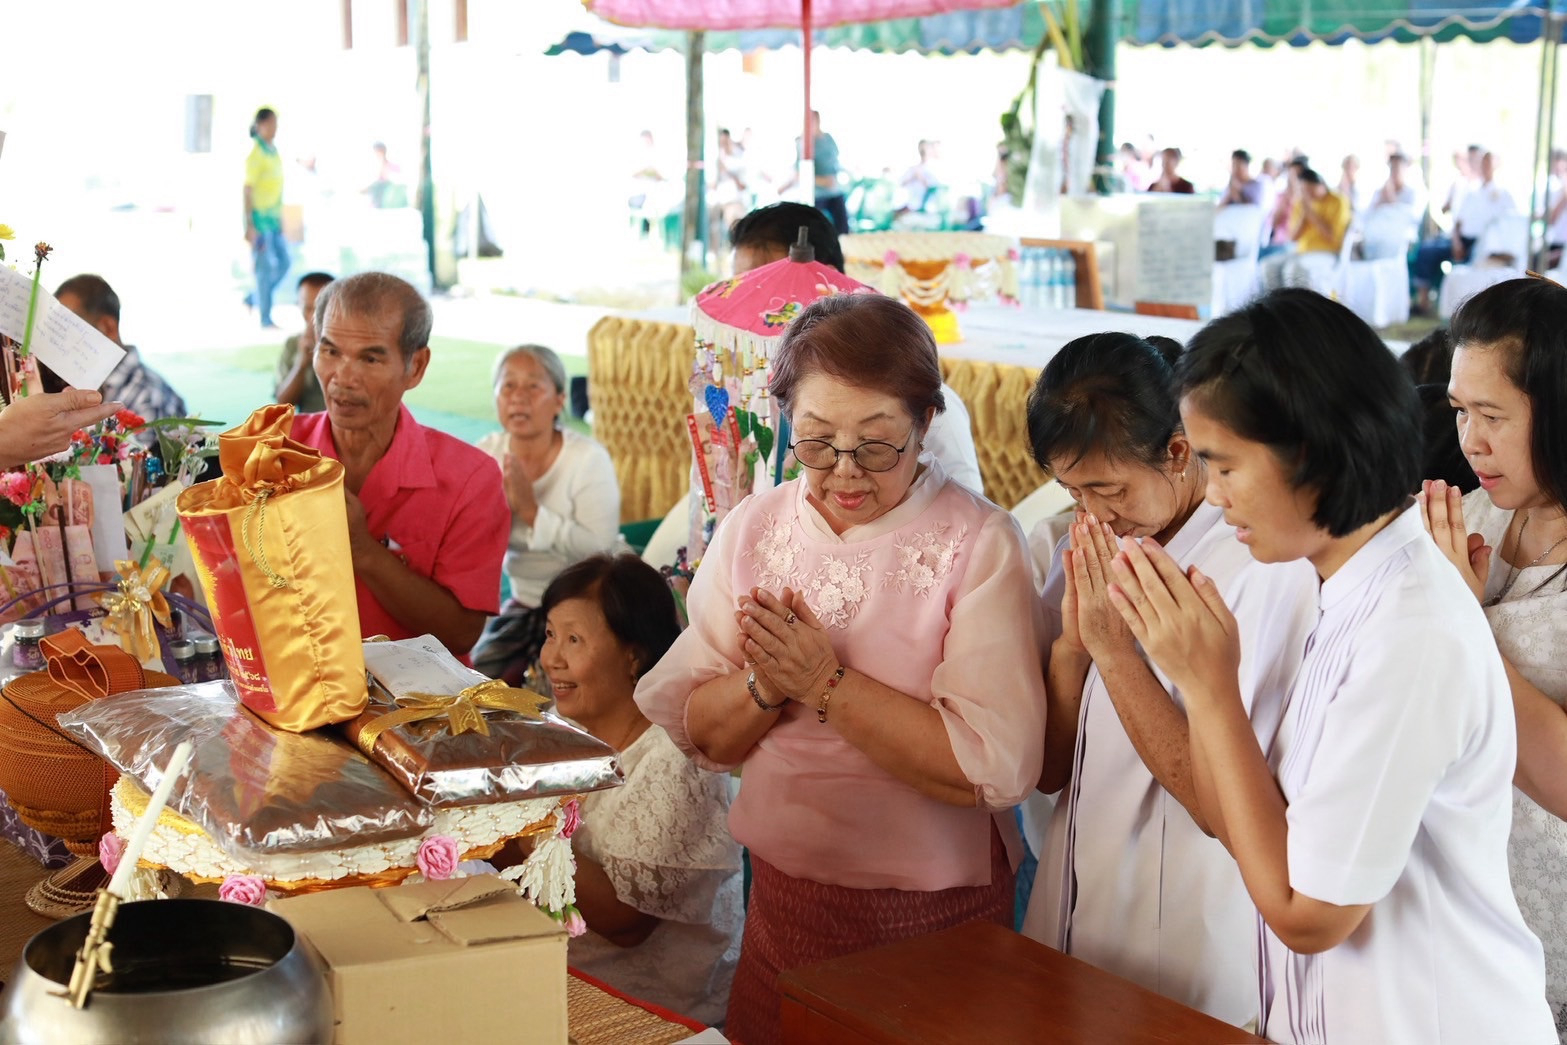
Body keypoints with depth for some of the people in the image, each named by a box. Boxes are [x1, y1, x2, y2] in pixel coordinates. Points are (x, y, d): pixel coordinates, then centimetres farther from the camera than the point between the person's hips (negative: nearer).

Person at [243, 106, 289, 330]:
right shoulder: (255, 153, -13)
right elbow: (248, 190, -16)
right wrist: (249, 226, -19)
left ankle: (253, 299, 22)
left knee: (284, 262, 8)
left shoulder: (274, 152, 12)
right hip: (259, 217, -8)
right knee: (264, 267, -5)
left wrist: (280, 219, 20)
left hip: (272, 218, 8)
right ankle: (265, 319, 1)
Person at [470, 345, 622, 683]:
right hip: (522, 603, 5)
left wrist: (532, 512, -30)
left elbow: (600, 548, -26)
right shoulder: (488, 453, -2)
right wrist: (499, 506, -24)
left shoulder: (589, 459, -16)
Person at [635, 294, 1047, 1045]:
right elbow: (702, 736, 1)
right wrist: (765, 685, -19)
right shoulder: (752, 530, 1)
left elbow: (994, 769, -23)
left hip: (933, 913, -4)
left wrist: (825, 683, -22)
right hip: (781, 897, 4)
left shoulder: (978, 544, -14)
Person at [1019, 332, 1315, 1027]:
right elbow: (1048, 769, 3)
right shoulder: (1085, 548, 3)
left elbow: (1219, 802, -21)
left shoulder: (1261, 566, -18)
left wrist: (1113, 648, -20)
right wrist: (1071, 643, -13)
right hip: (1073, 917, 6)